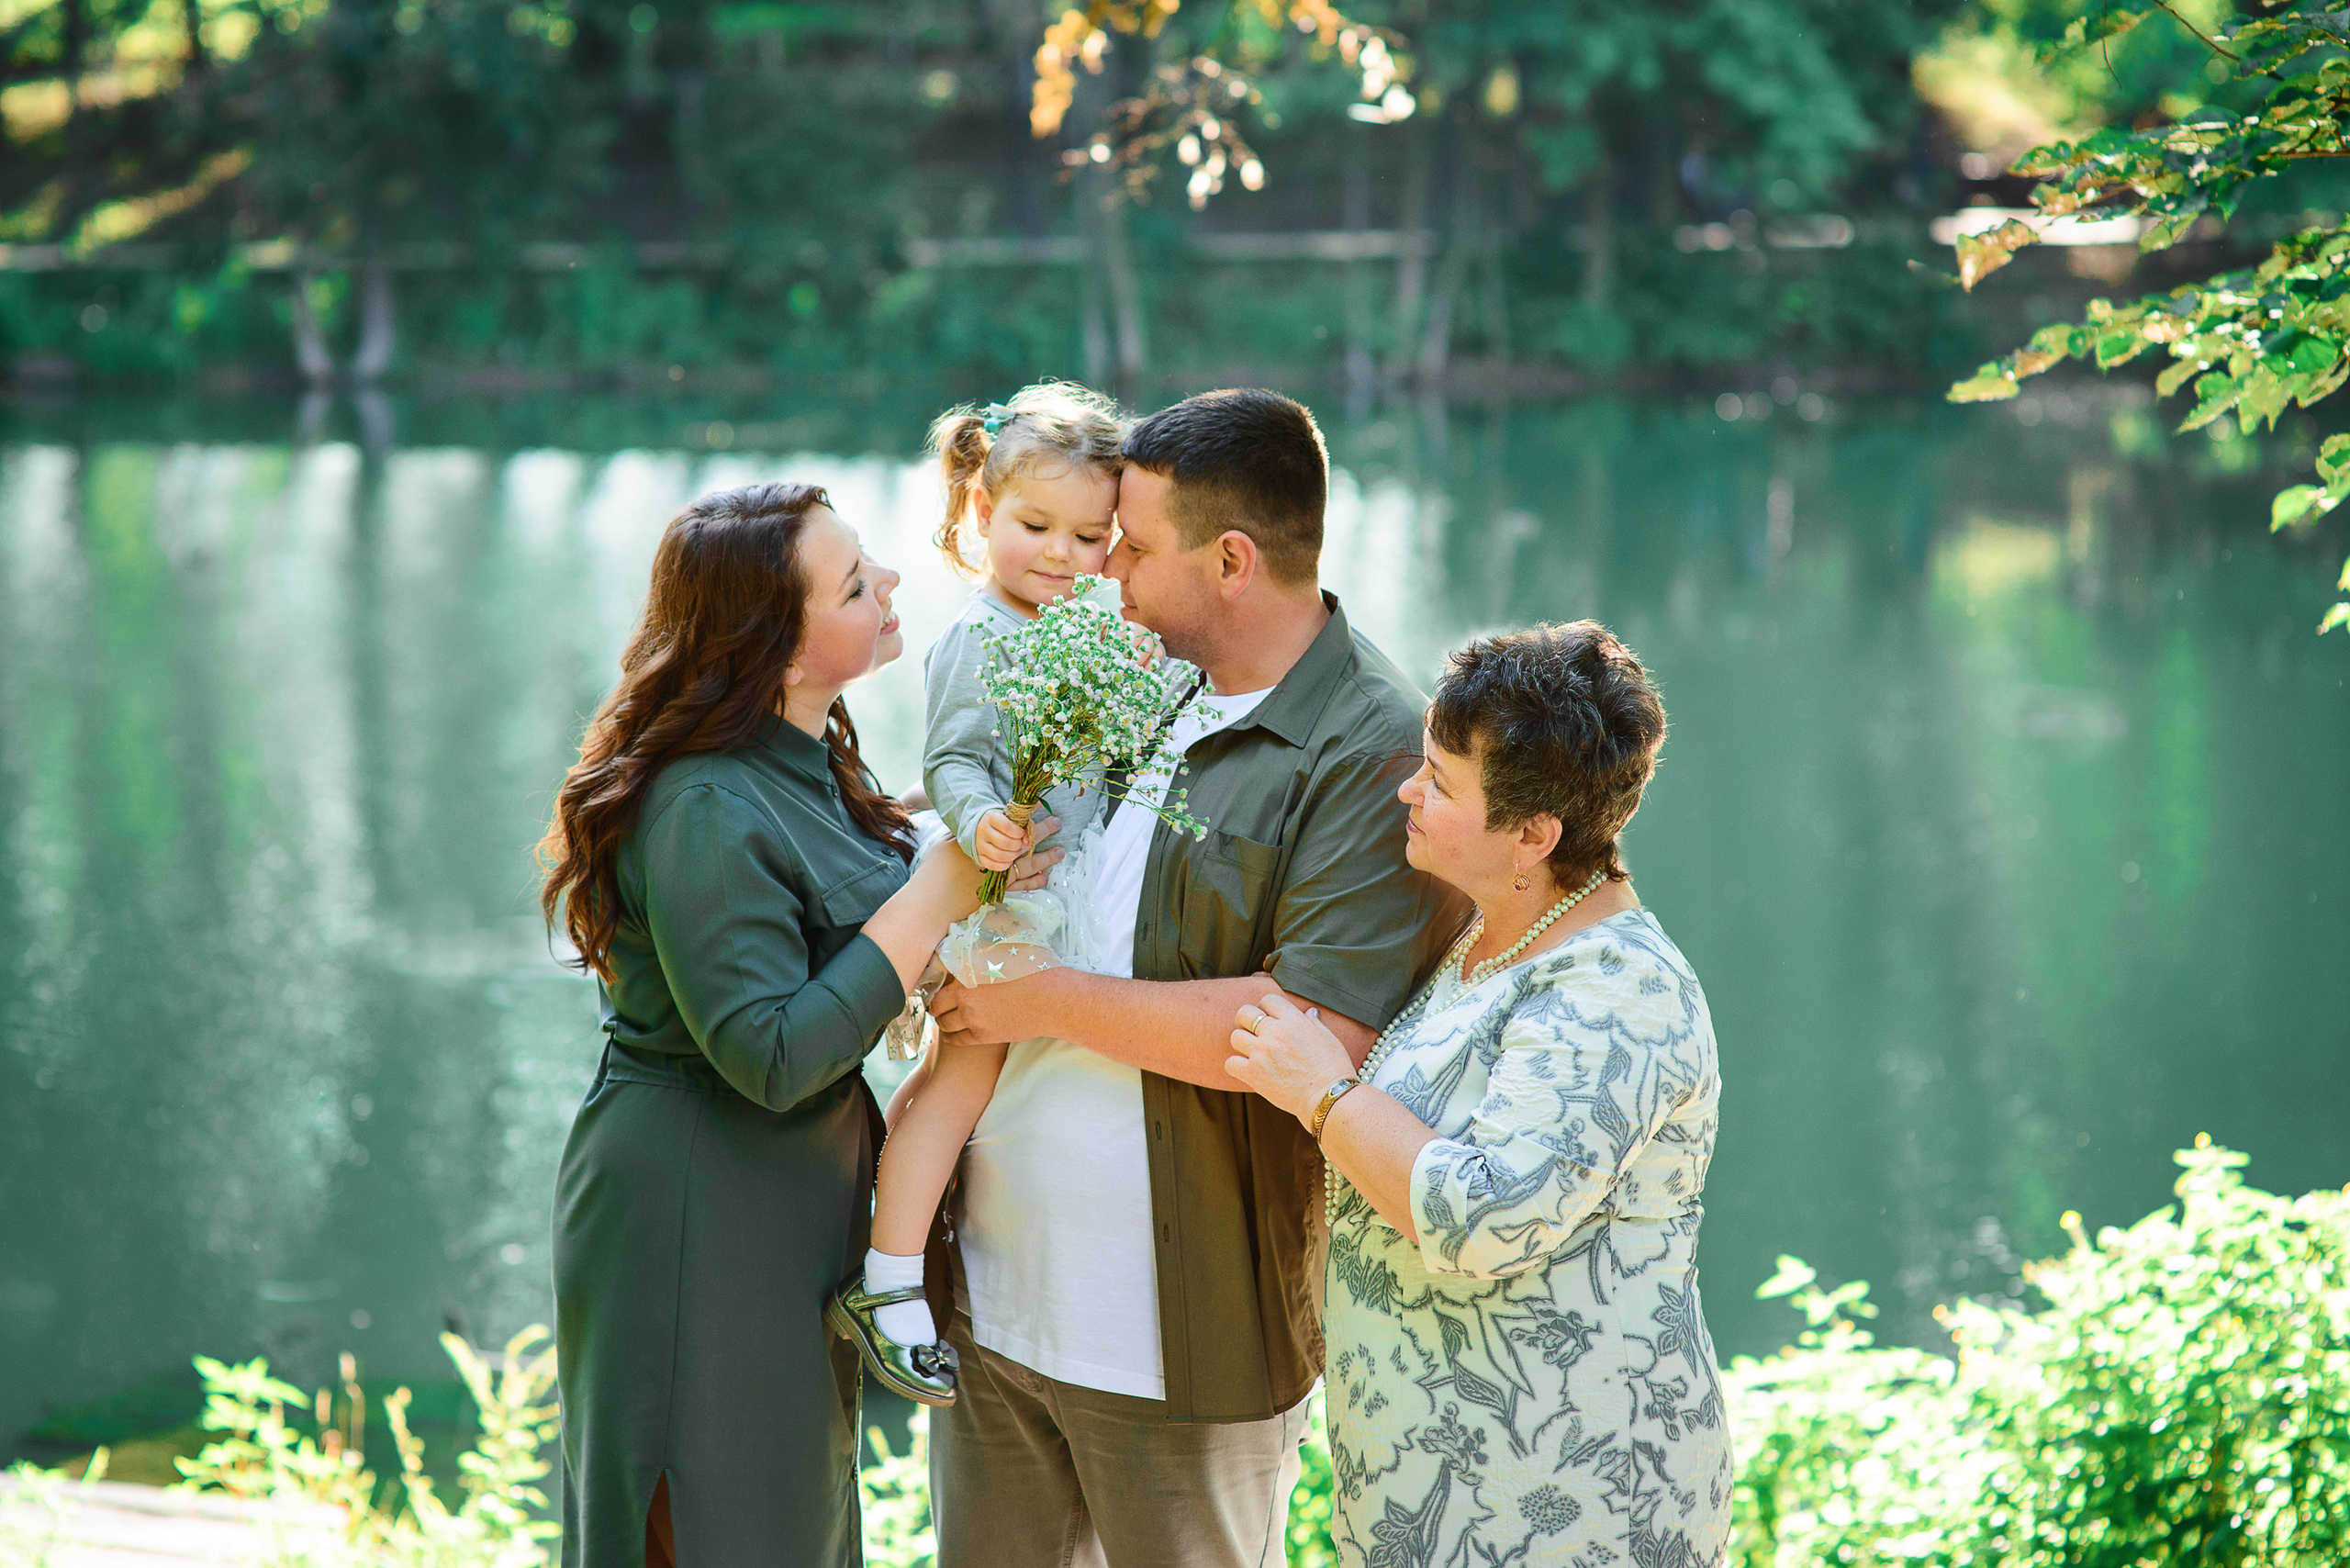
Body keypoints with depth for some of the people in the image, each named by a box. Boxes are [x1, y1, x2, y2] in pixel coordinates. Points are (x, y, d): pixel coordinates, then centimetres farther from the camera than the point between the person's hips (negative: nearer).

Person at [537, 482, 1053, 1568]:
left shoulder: (806, 765, 6)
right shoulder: (705, 812, -25)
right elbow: (771, 1057, -27)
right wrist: (936, 895, -25)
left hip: (794, 1200, 10)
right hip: (698, 1222, -10)